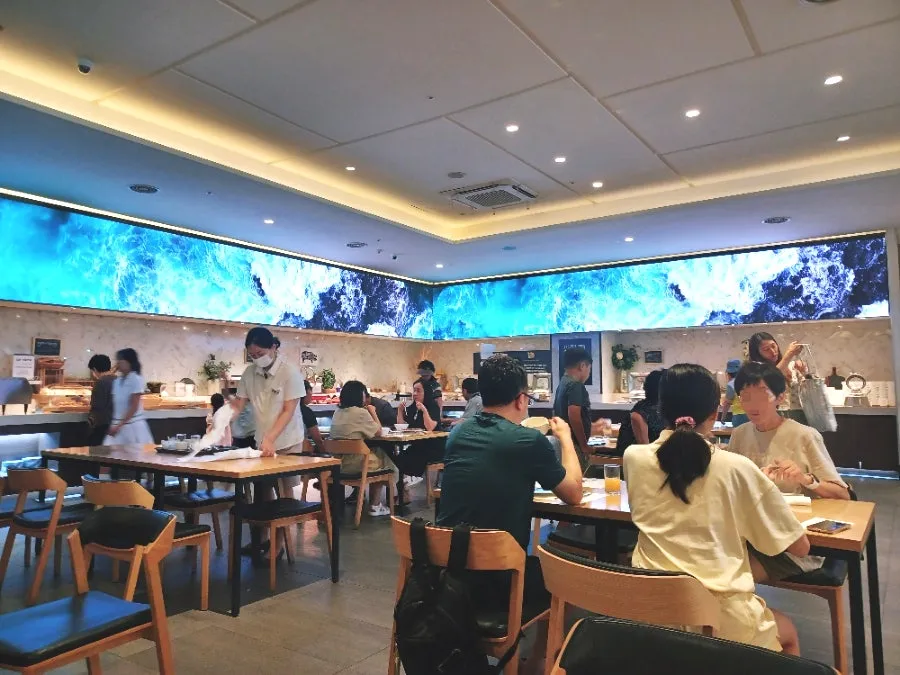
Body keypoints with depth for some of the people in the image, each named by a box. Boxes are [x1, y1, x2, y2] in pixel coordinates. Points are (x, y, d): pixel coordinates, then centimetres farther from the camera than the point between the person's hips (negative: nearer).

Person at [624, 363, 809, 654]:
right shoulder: (736, 468, -11)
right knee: (788, 634, 34)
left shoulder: (634, 457, -4)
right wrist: (762, 485, 14)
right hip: (723, 619, -3)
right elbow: (800, 546, 1)